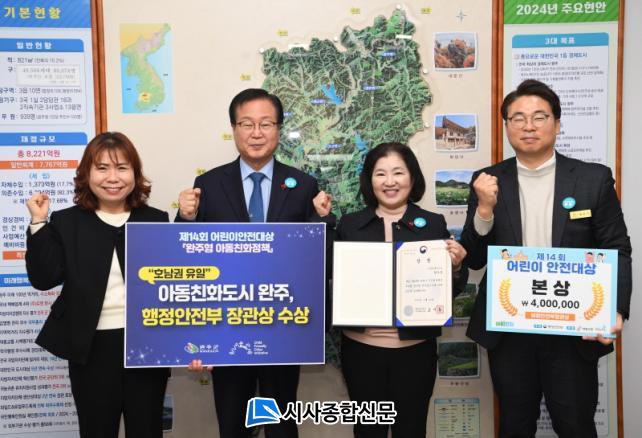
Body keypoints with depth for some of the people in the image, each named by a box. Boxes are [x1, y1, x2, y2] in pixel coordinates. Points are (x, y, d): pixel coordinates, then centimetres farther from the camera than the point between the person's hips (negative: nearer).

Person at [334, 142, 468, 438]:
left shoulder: (434, 224, 1)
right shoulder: (349, 225, 2)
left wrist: (456, 266, -15)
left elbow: (450, 291, 5)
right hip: (361, 347, 1)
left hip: (415, 348, 0)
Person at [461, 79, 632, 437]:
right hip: (508, 330, 2)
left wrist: (616, 312, -16)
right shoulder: (488, 182, 0)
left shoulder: (594, 179, -2)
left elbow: (617, 252, -1)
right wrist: (485, 208, -18)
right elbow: (475, 260, -1)